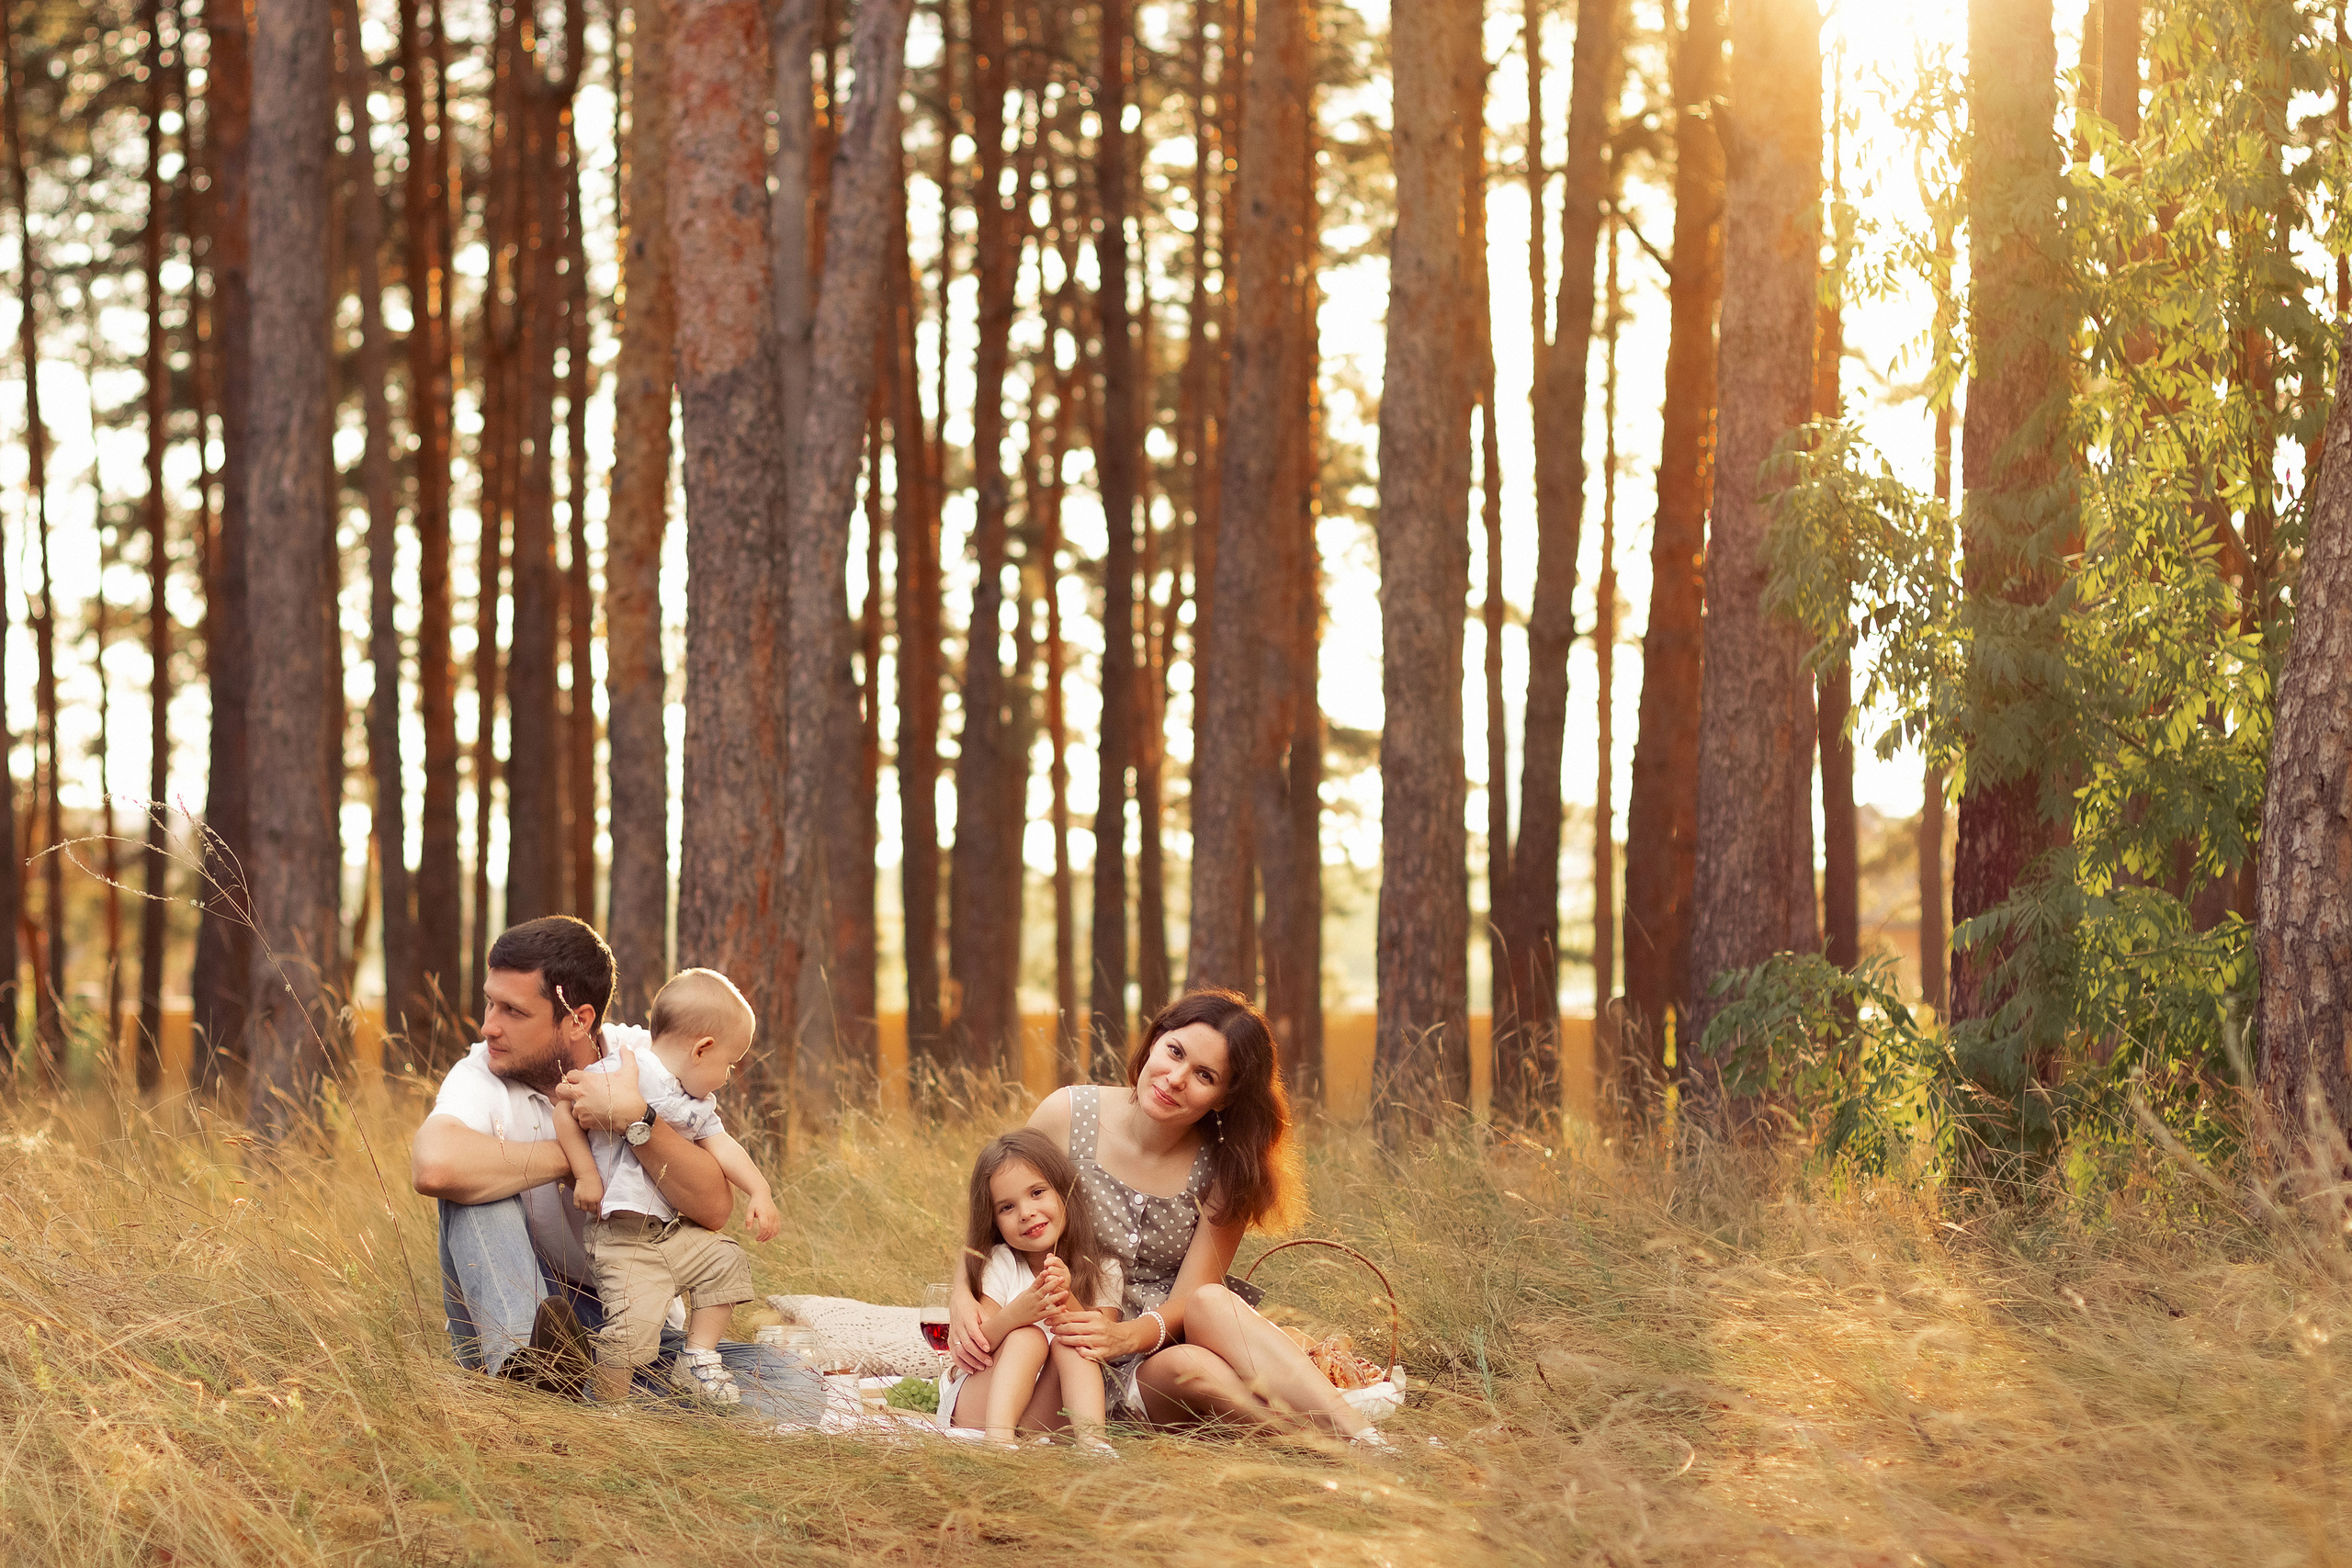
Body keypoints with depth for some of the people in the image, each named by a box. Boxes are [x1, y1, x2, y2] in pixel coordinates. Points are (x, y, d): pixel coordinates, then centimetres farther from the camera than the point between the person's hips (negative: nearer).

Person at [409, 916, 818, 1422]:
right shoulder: (480, 1077, -10)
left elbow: (713, 1208, -16)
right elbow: (435, 1166, -36)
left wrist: (634, 1117, -31)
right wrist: (571, 1159, -23)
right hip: (515, 1318, -2)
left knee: (795, 1390, -23)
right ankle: (524, 1363, -36)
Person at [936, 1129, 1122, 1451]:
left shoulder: (1103, 1270, 4)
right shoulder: (1000, 1264, 0)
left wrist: (1067, 1302, -28)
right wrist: (1015, 1314, -31)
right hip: (977, 1410, -1)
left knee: (1070, 1342, -22)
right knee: (1029, 1335, -24)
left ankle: (1091, 1441, -42)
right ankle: (997, 1438, -47)